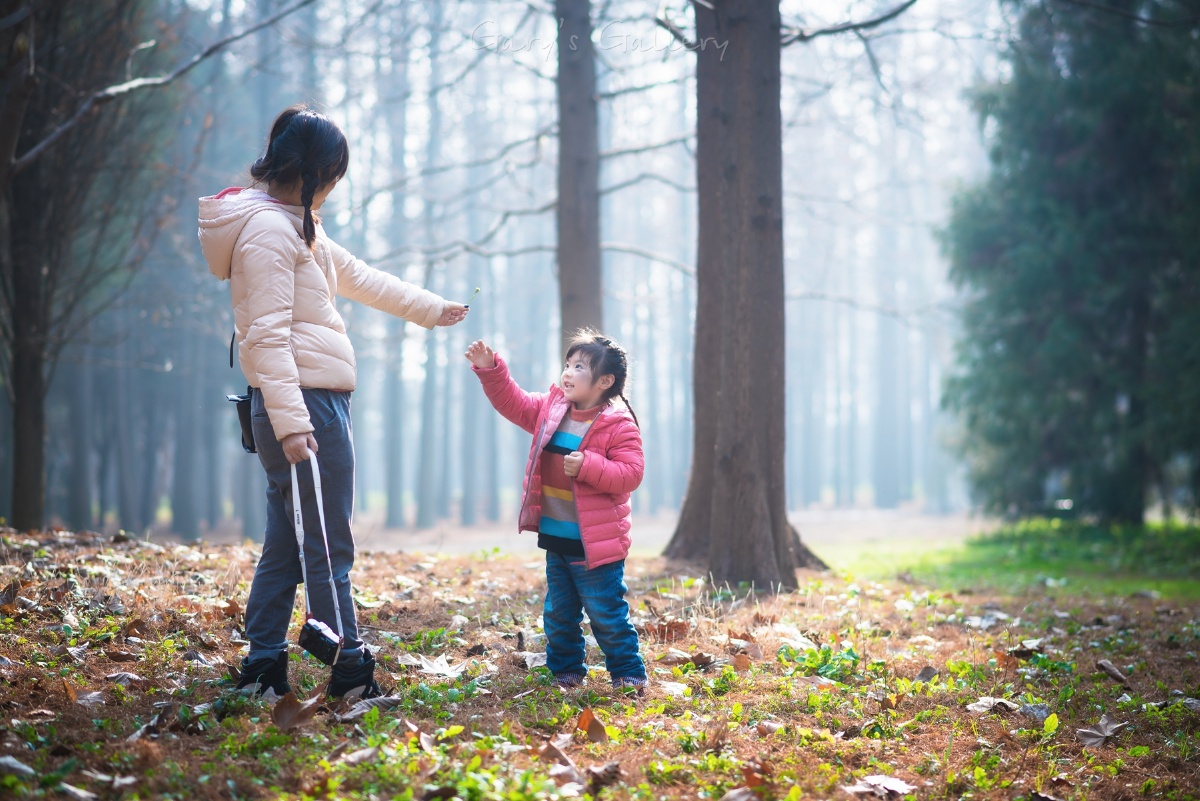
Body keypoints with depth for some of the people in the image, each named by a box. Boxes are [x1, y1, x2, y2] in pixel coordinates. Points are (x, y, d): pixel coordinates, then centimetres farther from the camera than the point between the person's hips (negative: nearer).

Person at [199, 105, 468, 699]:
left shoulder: (295, 225, 19)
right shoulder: (268, 229, -13)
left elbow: (355, 276, 32)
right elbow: (268, 334, -20)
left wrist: (431, 309, 39)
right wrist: (290, 421, -26)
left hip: (312, 401, 11)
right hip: (305, 400, -11)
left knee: (286, 540, 12)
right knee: (329, 544, -5)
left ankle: (263, 665, 17)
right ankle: (349, 670, 0)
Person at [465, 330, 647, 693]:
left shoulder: (619, 425, -14)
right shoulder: (551, 409, 6)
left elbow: (630, 473, -19)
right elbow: (513, 402, 14)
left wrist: (588, 466, -28)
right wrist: (489, 369, 2)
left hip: (595, 544, -7)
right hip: (555, 539, 7)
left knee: (607, 615, -1)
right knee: (558, 613, 16)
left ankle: (629, 675, 11)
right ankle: (565, 671, 30)